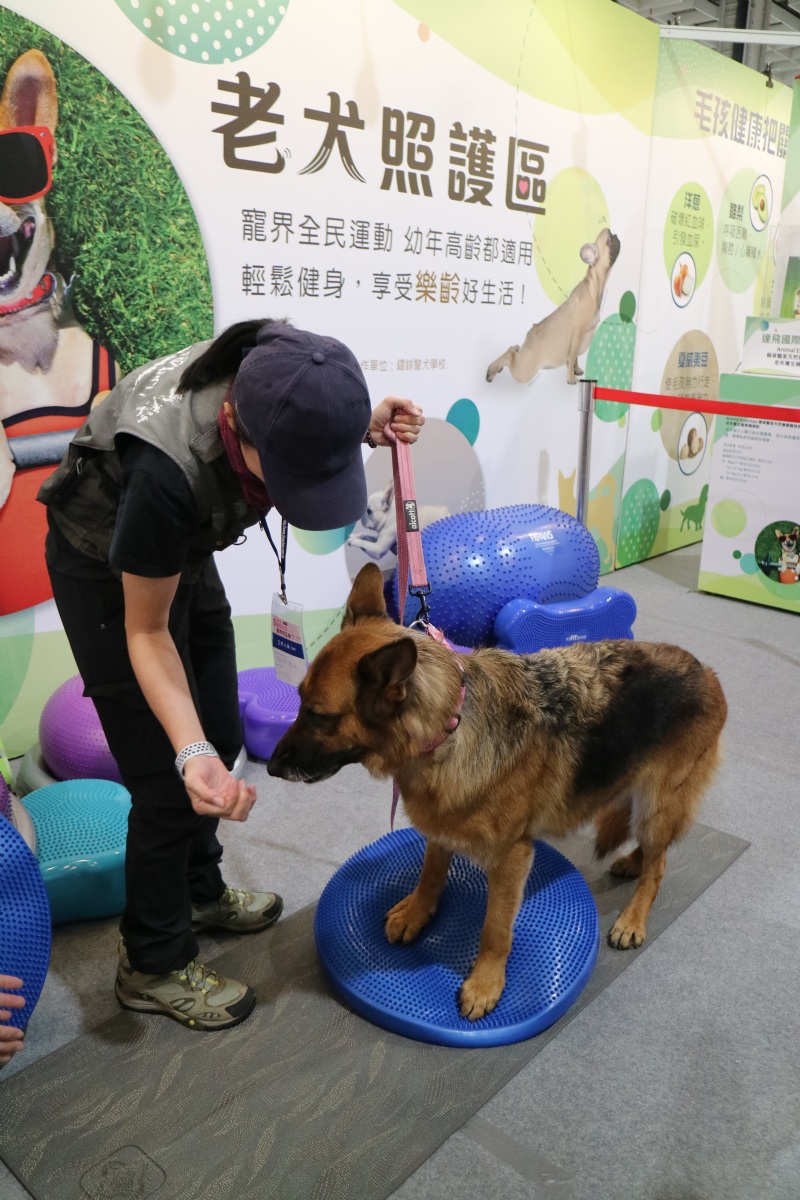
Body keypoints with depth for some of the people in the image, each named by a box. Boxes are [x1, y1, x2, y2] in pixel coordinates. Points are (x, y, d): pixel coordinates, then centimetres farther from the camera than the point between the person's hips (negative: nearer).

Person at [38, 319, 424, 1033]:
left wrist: (370, 430, -18)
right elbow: (146, 631, -27)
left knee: (222, 737, 16)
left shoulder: (281, 383, -26)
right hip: (107, 568, -6)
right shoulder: (168, 466, -42)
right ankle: (153, 966, 19)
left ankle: (199, 891, 40)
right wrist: (190, 754, -39)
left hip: (184, 551, 7)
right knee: (166, 778, -3)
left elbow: (321, 439, 2)